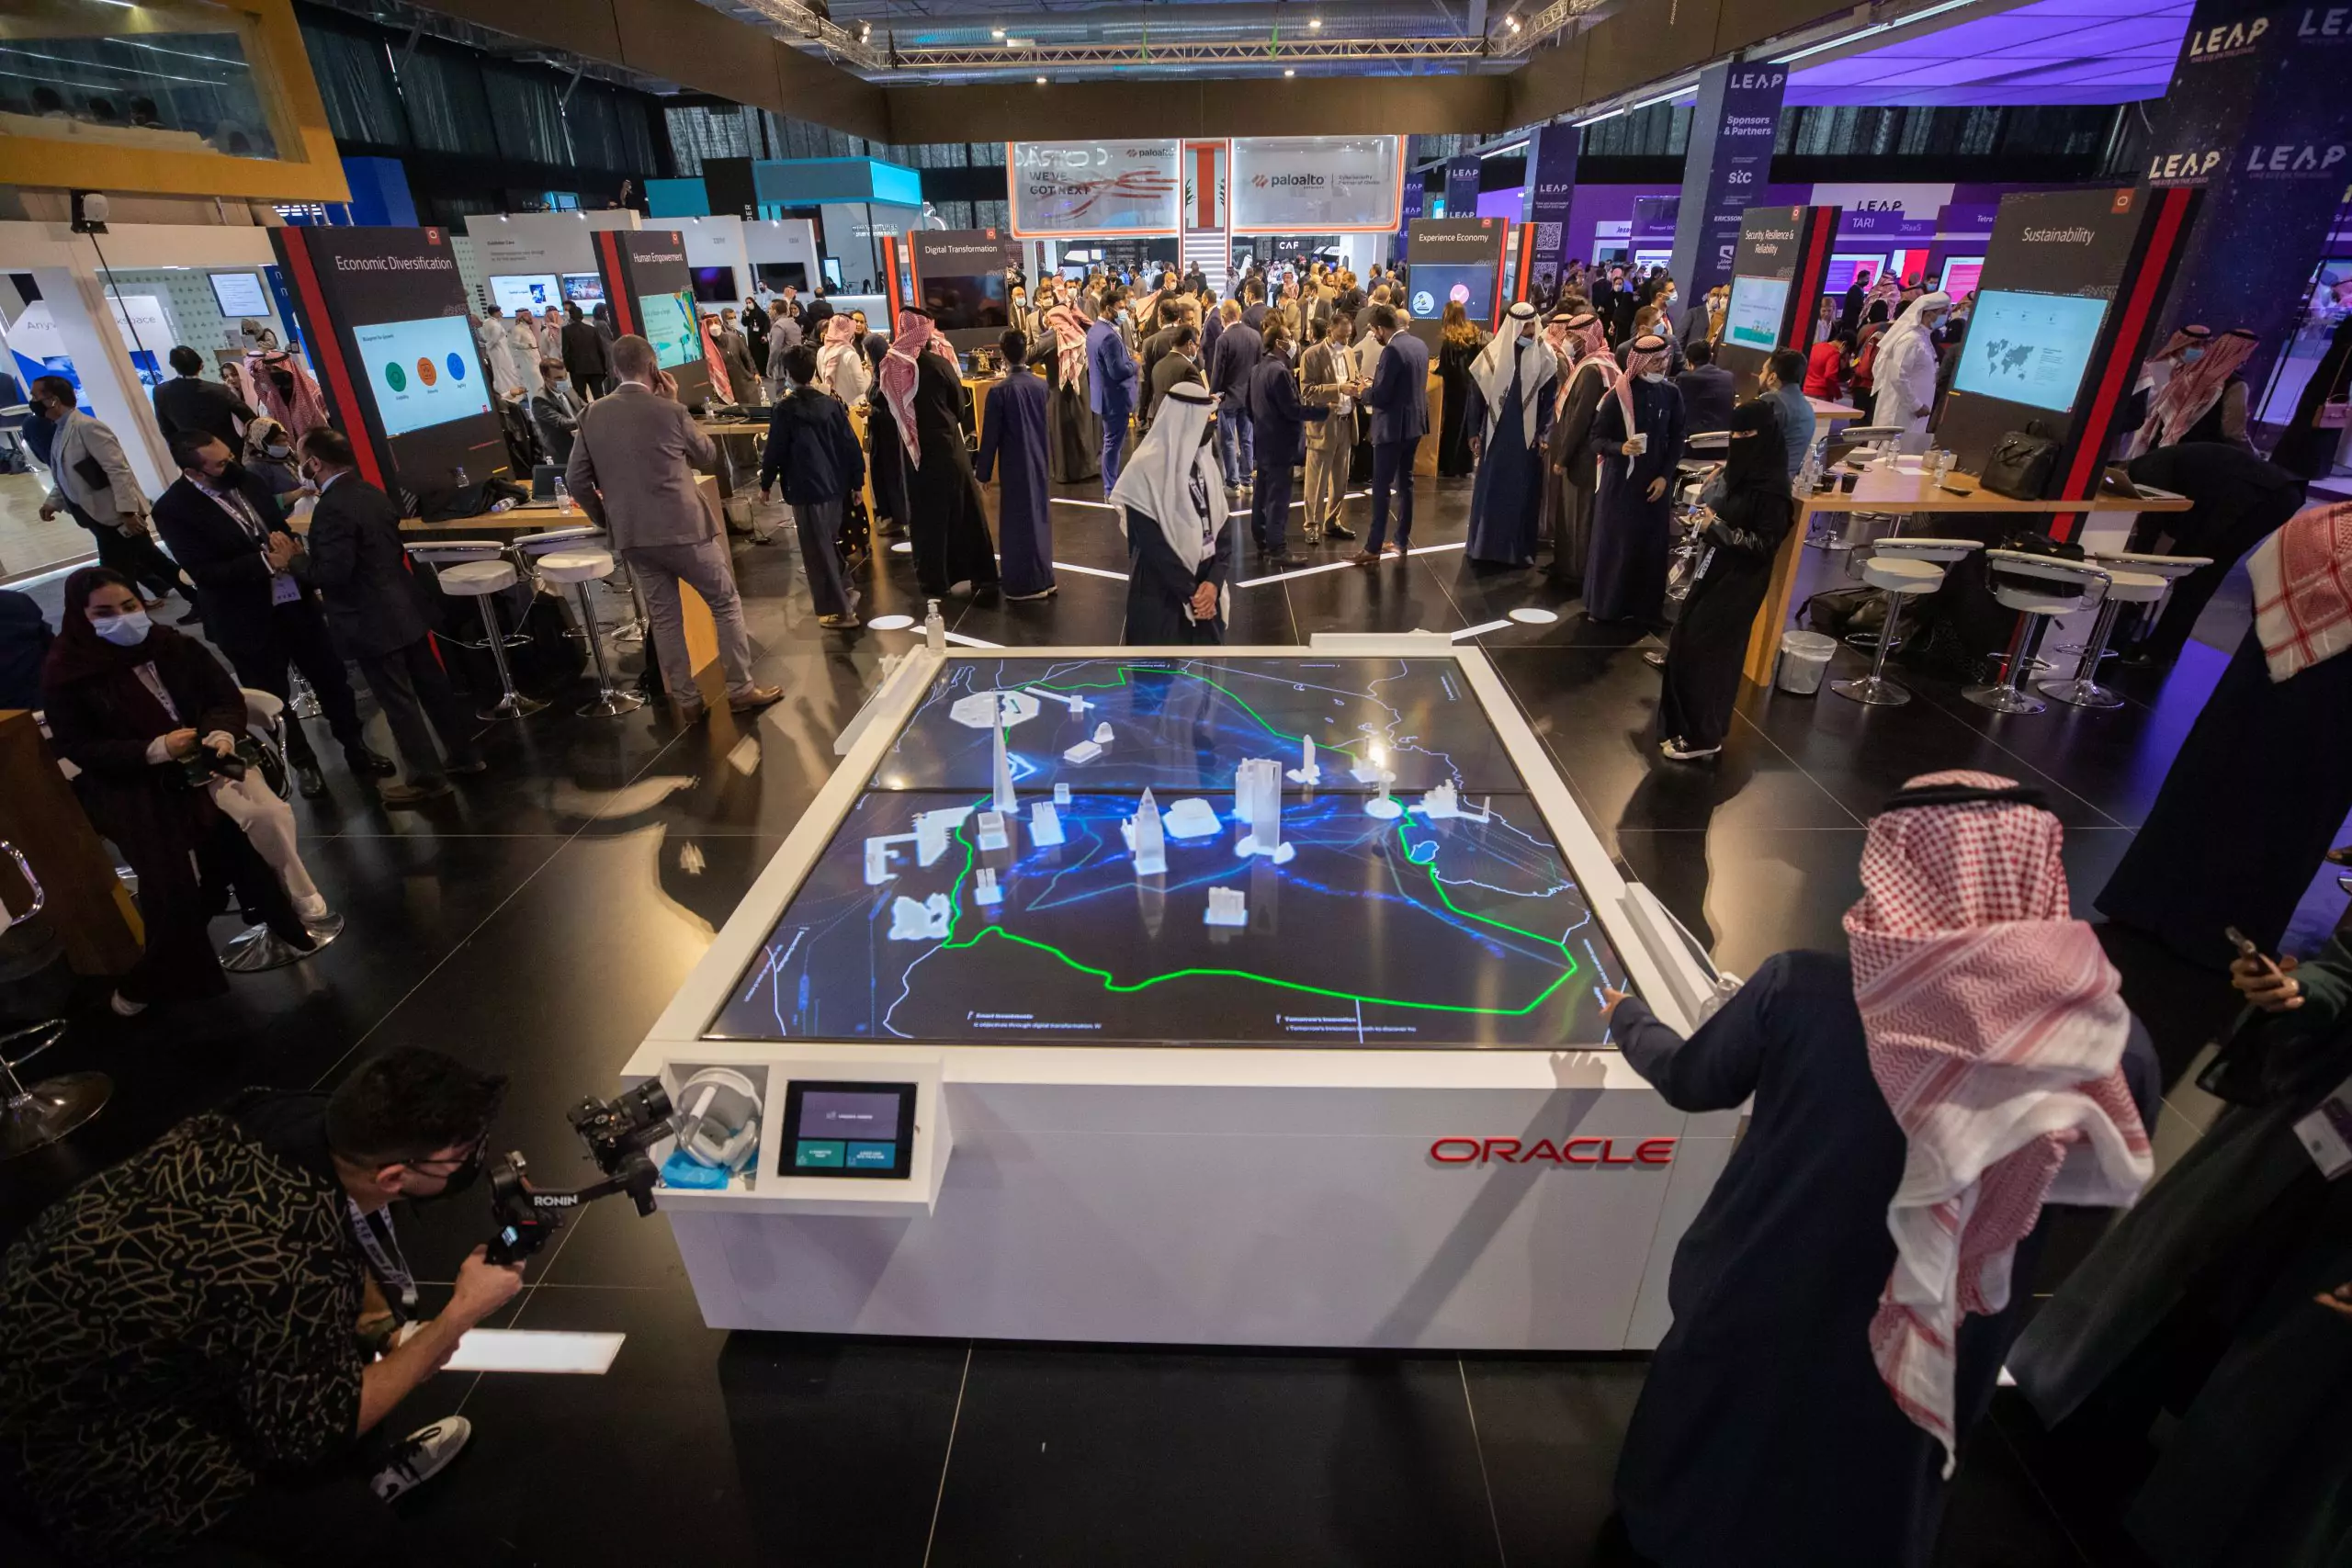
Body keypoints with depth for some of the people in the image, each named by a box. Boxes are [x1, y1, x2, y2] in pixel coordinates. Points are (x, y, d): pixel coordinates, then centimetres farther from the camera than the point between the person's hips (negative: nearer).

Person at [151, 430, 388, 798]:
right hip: (250, 622, -4)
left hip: (295, 602, 4)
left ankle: (355, 748, 32)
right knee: (274, 700, 14)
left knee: (333, 679, 13)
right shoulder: (173, 509, -15)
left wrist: (290, 547, -9)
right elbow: (205, 572, -21)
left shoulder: (243, 478, 0)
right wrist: (267, 561, -23)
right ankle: (302, 763, 33)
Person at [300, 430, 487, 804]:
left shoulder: (331, 508, -20)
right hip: (404, 608, 8)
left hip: (371, 621, -8)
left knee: (397, 702, 1)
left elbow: (334, 571, -24)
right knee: (432, 684, 14)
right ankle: (466, 755, 23)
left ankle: (427, 778, 9)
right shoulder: (373, 493, 6)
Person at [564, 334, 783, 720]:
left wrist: (606, 519, 19)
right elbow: (707, 456, 7)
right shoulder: (669, 410, -9)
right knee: (726, 603, 9)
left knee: (663, 618, 12)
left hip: (631, 536, 5)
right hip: (682, 529, -4)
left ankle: (685, 700, 17)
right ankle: (741, 688, 9)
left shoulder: (592, 415, 4)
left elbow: (575, 478, 5)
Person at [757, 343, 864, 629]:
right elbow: (850, 445, 3)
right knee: (827, 544, 24)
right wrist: (856, 481, 13)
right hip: (835, 485, 5)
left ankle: (839, 611, 3)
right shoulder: (832, 403, 2)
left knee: (818, 550, 2)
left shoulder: (783, 409, -9)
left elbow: (775, 450, -5)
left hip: (806, 489, -5)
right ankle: (843, 590, 31)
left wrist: (766, 484, 8)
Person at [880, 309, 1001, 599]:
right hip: (947, 447, -2)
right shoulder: (939, 364, -10)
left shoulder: (891, 367, -3)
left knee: (924, 515, 9)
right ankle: (981, 575, 12)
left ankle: (933, 581, 11)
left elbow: (890, 408, 5)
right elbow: (959, 406, -1)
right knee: (965, 510, 8)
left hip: (913, 450, 2)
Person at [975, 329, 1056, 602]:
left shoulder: (999, 390, -14)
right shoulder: (1041, 385, -1)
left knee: (1018, 522, 4)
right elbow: (1046, 427, 9)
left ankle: (1025, 584, 8)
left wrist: (984, 472, -2)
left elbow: (990, 435, -10)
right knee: (1039, 518, 15)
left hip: (1015, 466, -5)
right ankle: (1043, 579, 22)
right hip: (1040, 463, 5)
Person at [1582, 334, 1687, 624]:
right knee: (1613, 542, 3)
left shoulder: (1671, 394, 0)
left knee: (1651, 545, 6)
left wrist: (1665, 475, -4)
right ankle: (1604, 605, 16)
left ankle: (1645, 608, 17)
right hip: (1620, 480, -3)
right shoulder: (1619, 395, -10)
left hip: (1655, 482, 3)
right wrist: (1620, 448, -28)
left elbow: (1677, 439, 6)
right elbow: (1595, 439, -10)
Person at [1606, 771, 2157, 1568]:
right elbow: (2102, 1187, 0)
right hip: (1931, 1371, 1)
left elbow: (1689, 1081, -6)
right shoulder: (2112, 1042, -21)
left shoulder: (1802, 988, -25)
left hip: (1755, 1322, -1)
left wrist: (1626, 1017, 14)